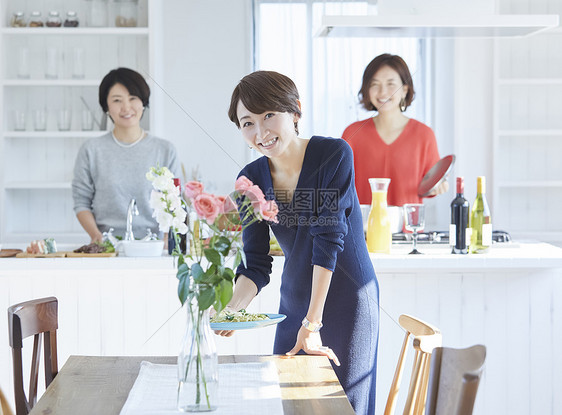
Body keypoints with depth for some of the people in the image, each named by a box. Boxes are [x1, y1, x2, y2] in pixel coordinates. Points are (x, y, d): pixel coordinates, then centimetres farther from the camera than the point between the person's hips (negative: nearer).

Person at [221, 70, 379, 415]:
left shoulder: (334, 154, -16)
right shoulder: (251, 179, -2)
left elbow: (328, 239, -20)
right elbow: (256, 265, -2)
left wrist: (313, 322, -22)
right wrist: (231, 309, -22)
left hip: (349, 302, -4)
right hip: (294, 305, 4)